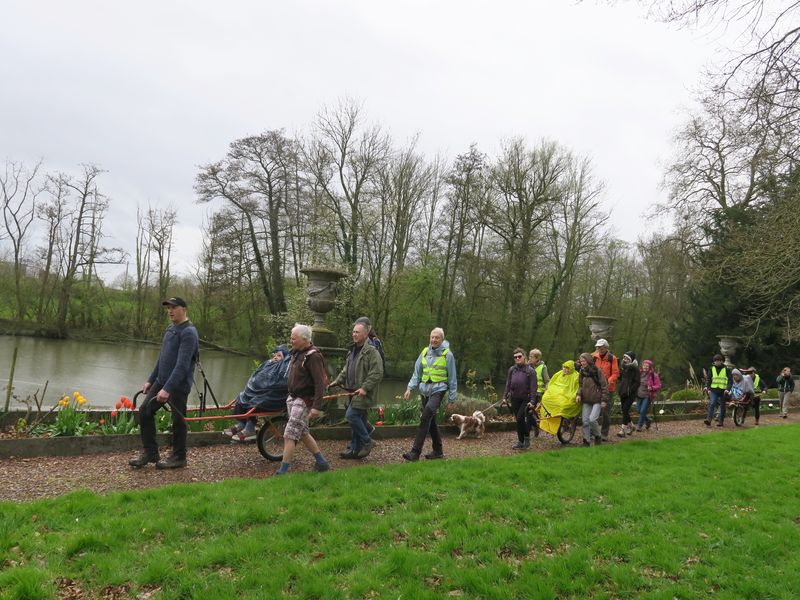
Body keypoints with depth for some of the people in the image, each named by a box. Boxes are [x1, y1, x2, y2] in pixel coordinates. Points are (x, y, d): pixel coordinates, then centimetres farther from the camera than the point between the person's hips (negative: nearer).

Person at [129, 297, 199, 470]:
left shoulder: (188, 332, -16)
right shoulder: (170, 329, 13)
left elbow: (182, 365, -24)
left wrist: (168, 389, -28)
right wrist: (150, 380, 18)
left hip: (178, 385, -9)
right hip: (161, 381, 9)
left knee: (178, 420, 2)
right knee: (145, 411, 5)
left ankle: (178, 458, 17)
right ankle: (150, 452, 16)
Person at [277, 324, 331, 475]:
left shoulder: (313, 356, -20)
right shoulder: (297, 352, 9)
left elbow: (320, 383, -24)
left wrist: (317, 406, -27)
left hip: (304, 401, -10)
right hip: (293, 397, 10)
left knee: (289, 435, -8)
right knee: (303, 433, 17)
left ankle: (282, 472, 0)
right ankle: (321, 463, 29)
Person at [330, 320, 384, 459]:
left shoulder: (371, 351, -13)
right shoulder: (352, 351, 16)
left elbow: (377, 373, -19)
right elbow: (346, 370, 27)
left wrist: (365, 388, -23)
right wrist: (337, 381, 14)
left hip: (363, 394, -9)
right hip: (353, 392, 9)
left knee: (351, 415, -14)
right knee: (358, 419, 12)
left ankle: (367, 442, 1)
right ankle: (355, 449, 20)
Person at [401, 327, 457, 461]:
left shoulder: (447, 355, -3)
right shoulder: (425, 352, 8)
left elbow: (452, 379, 0)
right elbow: (417, 372, 11)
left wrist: (451, 400, 0)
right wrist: (410, 388, -2)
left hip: (438, 390, -5)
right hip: (425, 389, 5)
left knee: (425, 417, -20)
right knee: (431, 421, 11)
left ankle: (415, 452, -21)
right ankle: (438, 451, 26)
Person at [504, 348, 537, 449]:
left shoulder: (530, 370, -8)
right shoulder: (512, 369, 5)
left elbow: (533, 387, -10)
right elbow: (508, 384, 10)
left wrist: (532, 401, -16)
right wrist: (505, 397, 5)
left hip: (526, 399, -4)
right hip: (515, 399, 4)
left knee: (520, 418, -14)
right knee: (519, 420, 9)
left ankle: (526, 436, 8)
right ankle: (521, 442, 18)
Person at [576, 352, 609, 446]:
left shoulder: (597, 371, -10)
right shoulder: (582, 371, 8)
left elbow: (604, 386, -8)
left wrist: (604, 400, -10)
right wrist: (579, 394, -2)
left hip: (597, 400, -5)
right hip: (586, 401, 6)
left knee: (592, 419, -16)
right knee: (585, 421, 3)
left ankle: (598, 436, 10)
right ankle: (586, 441, 13)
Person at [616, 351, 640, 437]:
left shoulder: (635, 369, -7)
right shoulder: (624, 368, 12)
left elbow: (637, 382, -11)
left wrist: (630, 390, -18)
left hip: (630, 394, -7)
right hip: (622, 393, 7)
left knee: (625, 410, -13)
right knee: (624, 410, 12)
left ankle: (623, 430, -13)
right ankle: (630, 426, 32)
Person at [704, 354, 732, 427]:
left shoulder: (726, 369, 1)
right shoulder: (712, 369, 8)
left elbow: (730, 380, -1)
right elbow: (708, 379, 9)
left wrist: (728, 389, -16)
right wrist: (707, 387, -8)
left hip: (723, 391, -1)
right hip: (714, 390, 1)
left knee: (722, 406, 6)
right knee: (712, 404, -14)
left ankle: (721, 421, 15)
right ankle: (709, 419, -21)